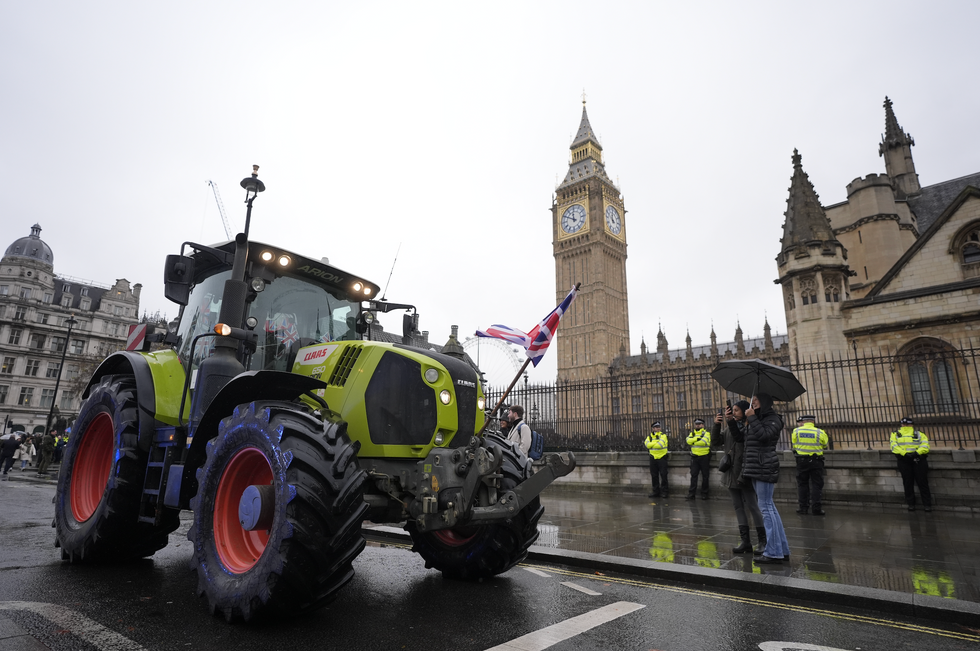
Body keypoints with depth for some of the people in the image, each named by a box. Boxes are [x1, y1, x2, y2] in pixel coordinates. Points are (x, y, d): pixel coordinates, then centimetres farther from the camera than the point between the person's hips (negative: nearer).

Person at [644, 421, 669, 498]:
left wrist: (651, 444, -13)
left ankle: (664, 491, 8)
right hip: (653, 457, 4)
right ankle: (656, 491, 18)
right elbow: (648, 445, -11)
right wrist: (656, 442, -17)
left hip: (662, 457, -4)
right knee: (654, 475, 9)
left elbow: (660, 444, -21)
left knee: (663, 475, -2)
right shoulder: (649, 436, 6)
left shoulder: (663, 435, -5)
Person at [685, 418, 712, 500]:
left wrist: (693, 441, -9)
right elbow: (688, 440, -7)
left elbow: (704, 441, -19)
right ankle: (691, 494, 4)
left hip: (704, 457, -4)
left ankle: (704, 494, 14)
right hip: (694, 457, 4)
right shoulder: (692, 434, 13)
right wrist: (698, 438, -17)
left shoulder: (706, 433, 0)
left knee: (705, 476, 4)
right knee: (693, 475, 3)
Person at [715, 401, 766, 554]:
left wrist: (730, 421, -31)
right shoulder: (732, 426, 13)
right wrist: (716, 424, -8)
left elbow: (740, 437, -24)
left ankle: (763, 541, 9)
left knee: (752, 506, -2)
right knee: (738, 506, 9)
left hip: (745, 472, -7)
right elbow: (716, 440, 7)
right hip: (731, 472, 7)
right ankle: (745, 541, 15)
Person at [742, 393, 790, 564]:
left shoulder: (773, 419, -6)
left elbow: (764, 435, -23)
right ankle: (783, 550, 18)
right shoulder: (757, 420, 19)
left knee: (766, 507, -8)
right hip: (755, 467, 9)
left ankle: (774, 552, -3)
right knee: (768, 507, 11)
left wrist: (752, 418, -18)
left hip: (765, 467, -9)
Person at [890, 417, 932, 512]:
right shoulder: (896, 434, 18)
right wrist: (905, 453, -15)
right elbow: (894, 446, 2)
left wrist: (917, 452, -15)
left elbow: (925, 445, 3)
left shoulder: (919, 434, 18)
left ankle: (927, 504, 5)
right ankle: (911, 504, 8)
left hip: (918, 459, 0)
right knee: (907, 482, 1)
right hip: (904, 459, 0)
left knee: (922, 482, -2)